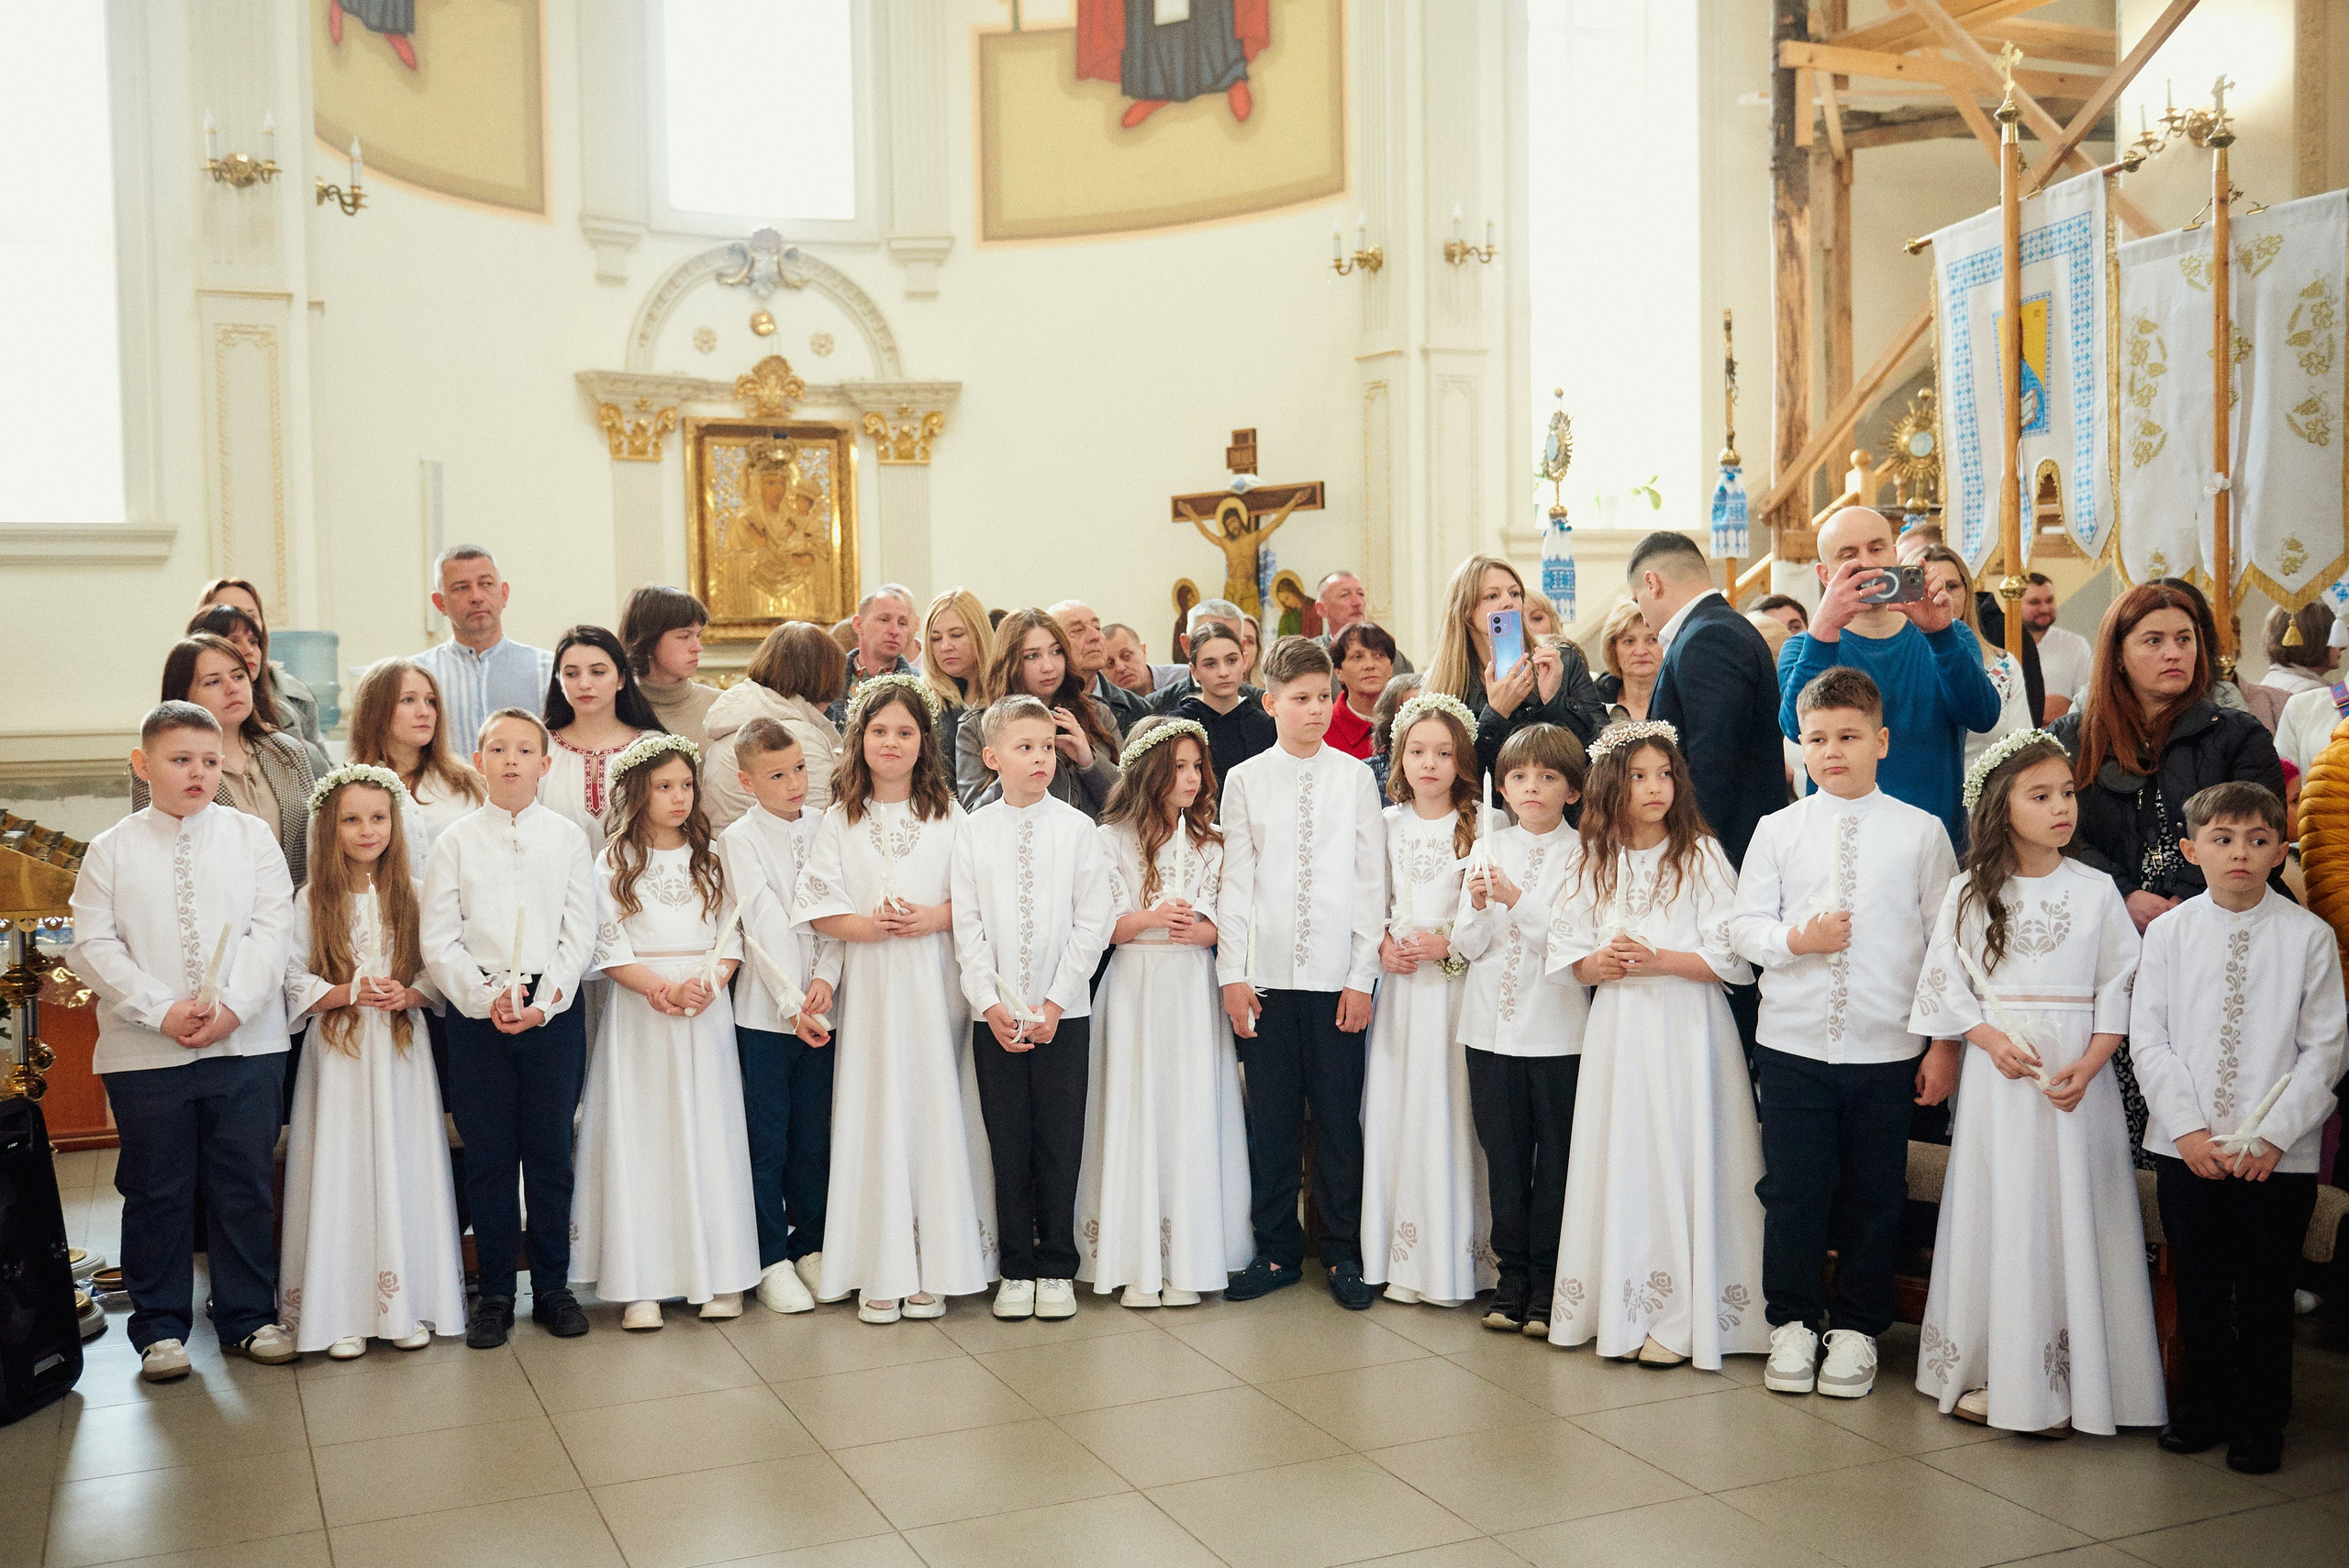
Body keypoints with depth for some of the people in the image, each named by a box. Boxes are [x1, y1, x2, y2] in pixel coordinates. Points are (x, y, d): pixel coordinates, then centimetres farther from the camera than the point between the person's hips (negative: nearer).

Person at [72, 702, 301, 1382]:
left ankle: (249, 1316, 20)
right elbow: (94, 945, -2)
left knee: (245, 1185, 7)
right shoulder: (112, 850, 3)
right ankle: (159, 1326, 20)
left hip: (246, 1044, 0)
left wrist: (230, 1005, -14)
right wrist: (162, 1010, -13)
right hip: (144, 1050, 0)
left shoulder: (251, 838, 4)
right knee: (156, 1190, 8)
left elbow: (273, 929, -2)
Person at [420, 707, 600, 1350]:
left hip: (555, 1008, 0)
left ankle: (553, 1285, 17)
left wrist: (544, 1001, -11)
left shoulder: (568, 838, 5)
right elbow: (437, 940, 0)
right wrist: (486, 996, -12)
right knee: (488, 1155, 4)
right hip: (476, 1010, 0)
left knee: (550, 1151, 5)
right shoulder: (456, 841, 4)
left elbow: (579, 934, 1)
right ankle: (493, 1292, 14)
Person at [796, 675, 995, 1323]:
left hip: (935, 983, 0)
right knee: (874, 1113, -1)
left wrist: (934, 918, -13)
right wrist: (871, 924, -15)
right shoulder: (840, 820, 7)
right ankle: (879, 1270, 6)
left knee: (936, 1108, 0)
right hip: (868, 983, 0)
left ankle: (934, 1267, 9)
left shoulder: (949, 815, 7)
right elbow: (819, 910, 1)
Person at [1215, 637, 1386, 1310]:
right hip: (1266, 974, 1)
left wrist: (1362, 976, -3)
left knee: (1339, 1117, 3)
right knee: (1270, 1119, 6)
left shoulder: (1355, 778, 3)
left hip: (1336, 975, -1)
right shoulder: (1245, 781, 5)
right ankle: (1277, 1250, 19)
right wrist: (1231, 973, -1)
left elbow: (1372, 881, 2)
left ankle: (1343, 1253, 16)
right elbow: (1235, 882, 5)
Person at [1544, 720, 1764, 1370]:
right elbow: (1570, 958, 11)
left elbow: (1732, 957, -7)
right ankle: (1622, 1308, 15)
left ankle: (1680, 1318, 3)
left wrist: (1658, 959, -16)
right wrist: (1602, 964, -9)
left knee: (1680, 1157, -4)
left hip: (1686, 1029, -4)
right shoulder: (1596, 864, 10)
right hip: (1618, 1029, 4)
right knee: (1621, 1158, 5)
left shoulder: (1701, 855, -4)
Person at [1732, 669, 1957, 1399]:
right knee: (1794, 1188, 5)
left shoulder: (1921, 832, 1)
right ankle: (1792, 1322, 22)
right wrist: (1797, 940, -15)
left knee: (1874, 1194, 8)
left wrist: (1945, 1043, 1)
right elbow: (1744, 926, 5)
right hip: (1791, 1043, 1)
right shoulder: (1778, 830, 3)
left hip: (1887, 1049, 0)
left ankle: (1856, 1327, 24)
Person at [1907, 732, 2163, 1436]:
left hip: (2079, 1074, 0)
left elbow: (2120, 985, 1)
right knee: (1999, 1213, 3)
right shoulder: (1971, 893, 2)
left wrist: (2089, 1063, -11)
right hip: (1999, 1071, 0)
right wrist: (1992, 1038, -12)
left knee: (2073, 1214, 1)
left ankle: (2072, 1377, 9)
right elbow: (1944, 981, 3)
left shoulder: (2095, 891, 3)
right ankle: (1988, 1370, 12)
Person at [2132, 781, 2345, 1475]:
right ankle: (2205, 1403, 28)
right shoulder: (2170, 931, 0)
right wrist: (2188, 1128, -9)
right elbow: (2148, 1036, -1)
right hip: (2187, 1148, 1)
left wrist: (2274, 1133, -10)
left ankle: (2260, 1420, 22)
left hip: (2279, 1153, -1)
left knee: (2265, 1292, 7)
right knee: (2198, 1286, 12)